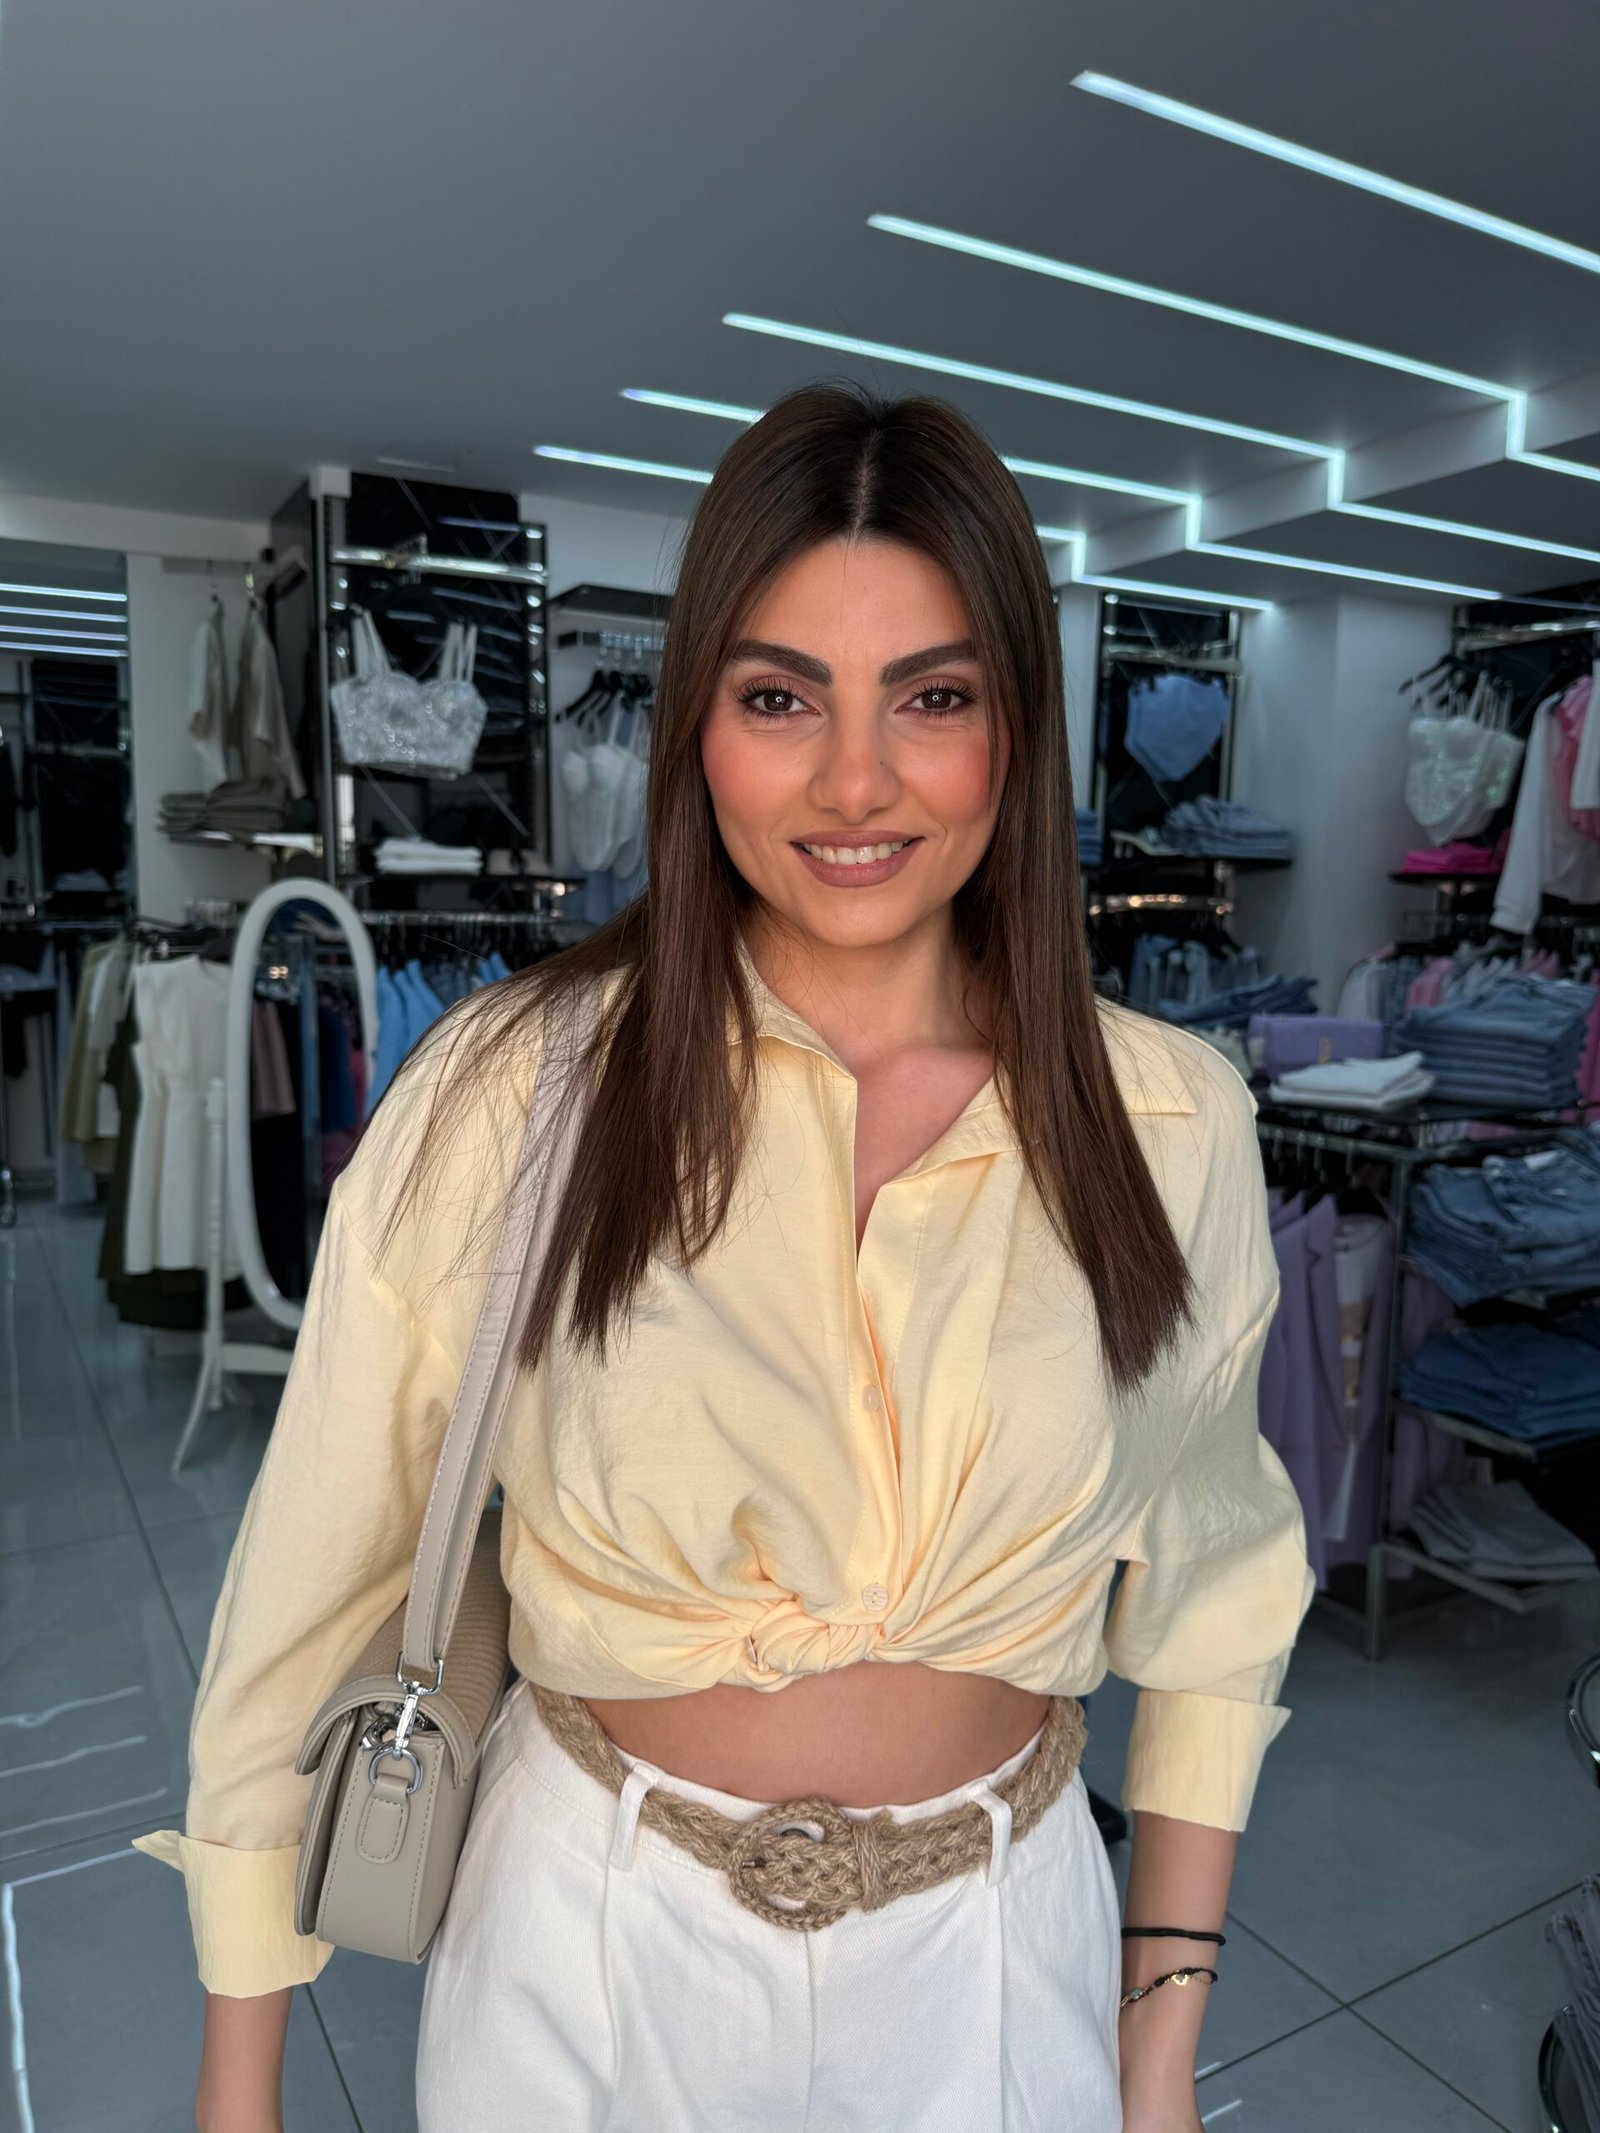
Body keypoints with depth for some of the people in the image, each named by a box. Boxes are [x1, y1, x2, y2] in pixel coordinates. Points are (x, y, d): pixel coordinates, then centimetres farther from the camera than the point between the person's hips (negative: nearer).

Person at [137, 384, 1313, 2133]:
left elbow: (1209, 1599, 0)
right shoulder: (514, 1087, -18)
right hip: (596, 1942, 0)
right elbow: (318, 1582, -10)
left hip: (996, 1965, 2)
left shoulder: (1172, 1123, -11)